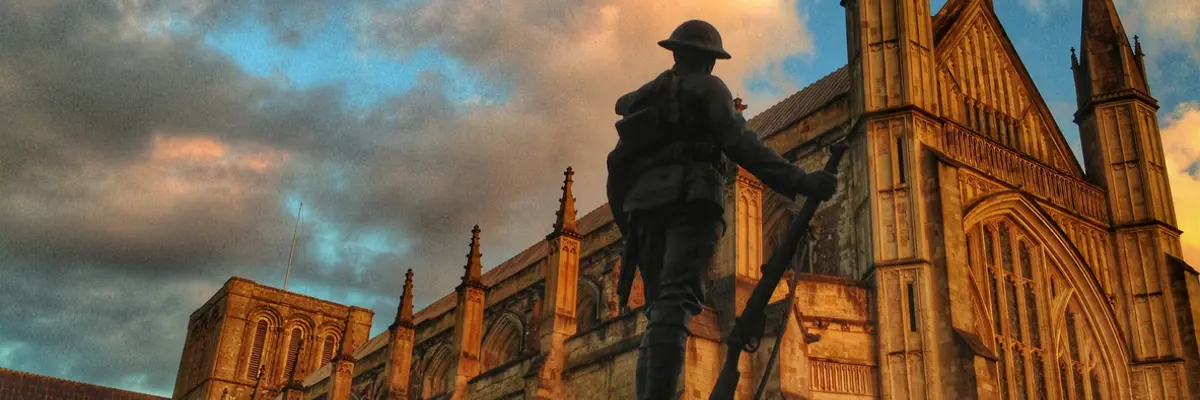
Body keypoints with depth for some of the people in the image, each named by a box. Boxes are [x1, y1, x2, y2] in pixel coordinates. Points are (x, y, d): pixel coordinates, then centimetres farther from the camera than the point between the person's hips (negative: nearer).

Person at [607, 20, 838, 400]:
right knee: (677, 302, -20)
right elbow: (741, 144, -5)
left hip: (645, 205, 6)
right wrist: (800, 181, -12)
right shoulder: (707, 88, 10)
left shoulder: (645, 97, 30)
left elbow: (618, 163, 32)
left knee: (660, 310, 6)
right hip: (690, 199, -6)